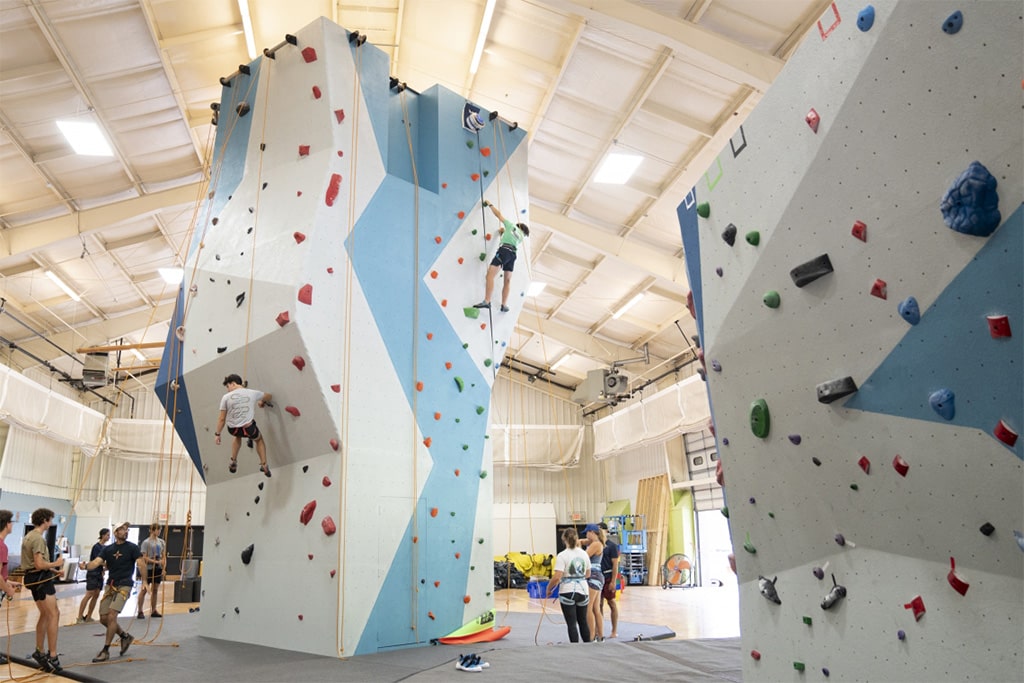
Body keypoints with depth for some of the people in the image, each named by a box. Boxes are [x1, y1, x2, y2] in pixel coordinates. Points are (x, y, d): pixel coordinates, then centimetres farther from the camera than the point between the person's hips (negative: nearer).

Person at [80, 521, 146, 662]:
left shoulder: (132, 547, -4)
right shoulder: (108, 549, 8)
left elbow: (141, 564, -10)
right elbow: (97, 562, -6)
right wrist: (86, 566, -28)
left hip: (124, 586, -5)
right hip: (110, 585, 5)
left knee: (111, 616, -15)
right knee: (104, 618, 6)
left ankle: (106, 651, -2)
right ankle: (125, 636, 29)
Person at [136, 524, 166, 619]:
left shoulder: (161, 542, 8)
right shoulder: (146, 542, -7)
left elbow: (164, 556, 9)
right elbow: (144, 558, -12)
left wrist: (163, 569, 1)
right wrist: (156, 561, -21)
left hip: (158, 569, 5)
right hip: (148, 569, -5)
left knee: (155, 590, 11)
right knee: (144, 590, 0)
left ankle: (153, 611, 18)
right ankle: (140, 611, 8)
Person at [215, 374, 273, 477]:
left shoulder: (226, 397, -5)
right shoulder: (252, 393, 0)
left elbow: (222, 419, -3)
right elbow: (268, 396, 21)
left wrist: (217, 434, 9)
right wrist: (262, 402, 43)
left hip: (233, 429, 1)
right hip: (248, 429, -1)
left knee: (238, 436, 39)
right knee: (259, 439, 32)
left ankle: (234, 462, 36)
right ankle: (264, 465, 24)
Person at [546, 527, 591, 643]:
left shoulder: (562, 555, -13)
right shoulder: (584, 554, 4)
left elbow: (557, 577, -18)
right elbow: (587, 574, 13)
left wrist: (549, 588, -3)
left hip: (568, 593, -5)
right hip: (583, 591, 5)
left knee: (571, 624, 2)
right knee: (583, 622, 18)